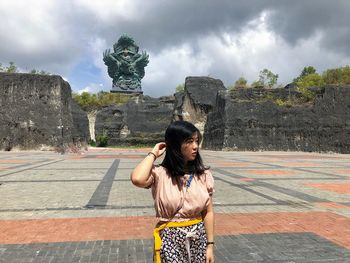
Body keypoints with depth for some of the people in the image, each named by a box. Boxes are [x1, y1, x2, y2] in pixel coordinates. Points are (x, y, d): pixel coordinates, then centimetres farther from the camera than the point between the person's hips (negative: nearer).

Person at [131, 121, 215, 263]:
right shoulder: (160, 174, -13)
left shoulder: (203, 174, -4)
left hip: (198, 239, 3)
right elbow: (137, 179, -35)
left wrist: (210, 245, 2)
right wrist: (153, 154, -19)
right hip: (170, 240, -3)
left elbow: (208, 212, 2)